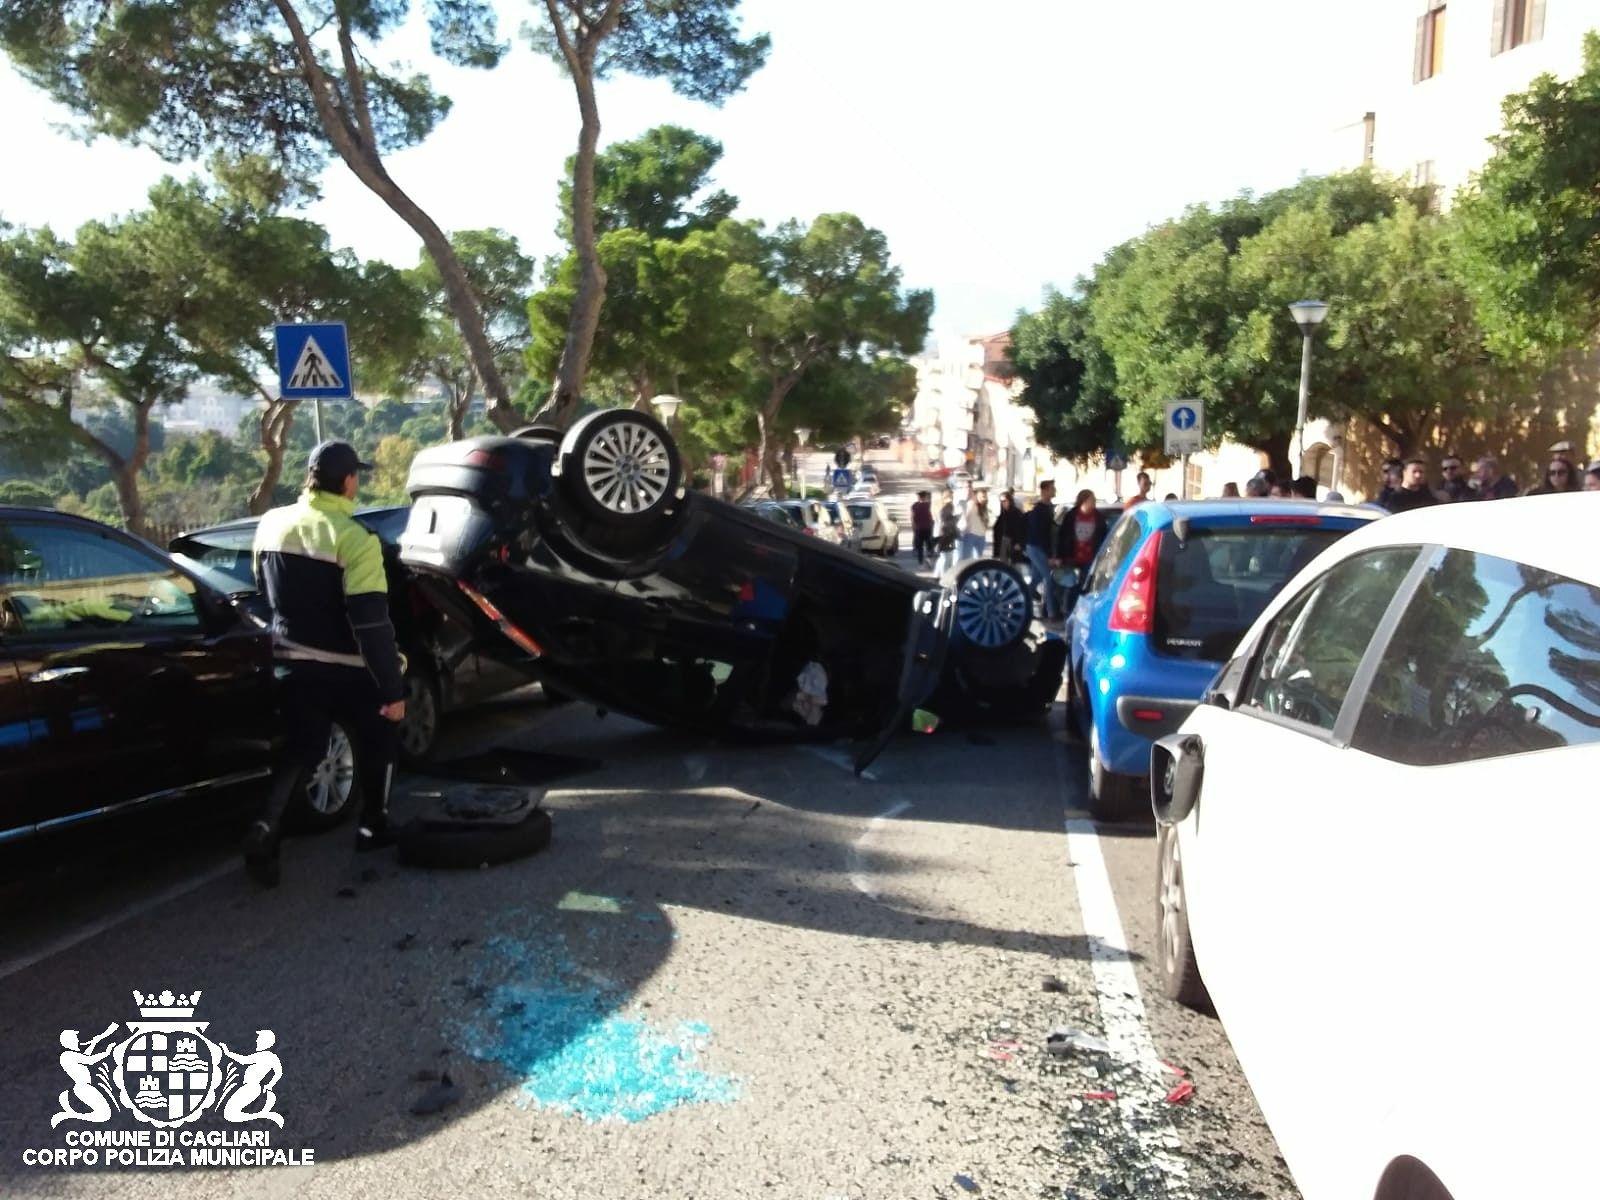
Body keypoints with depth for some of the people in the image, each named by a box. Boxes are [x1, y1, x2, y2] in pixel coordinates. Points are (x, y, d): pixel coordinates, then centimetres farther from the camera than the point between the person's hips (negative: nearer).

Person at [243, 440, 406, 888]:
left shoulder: (271, 524, 3)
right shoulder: (354, 538, -19)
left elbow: (265, 591, 17)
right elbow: (372, 623, -22)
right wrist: (393, 687, -18)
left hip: (290, 662, 6)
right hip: (345, 670, -5)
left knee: (303, 749, 16)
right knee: (378, 740, 17)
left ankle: (267, 829, -1)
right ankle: (374, 827, 26)